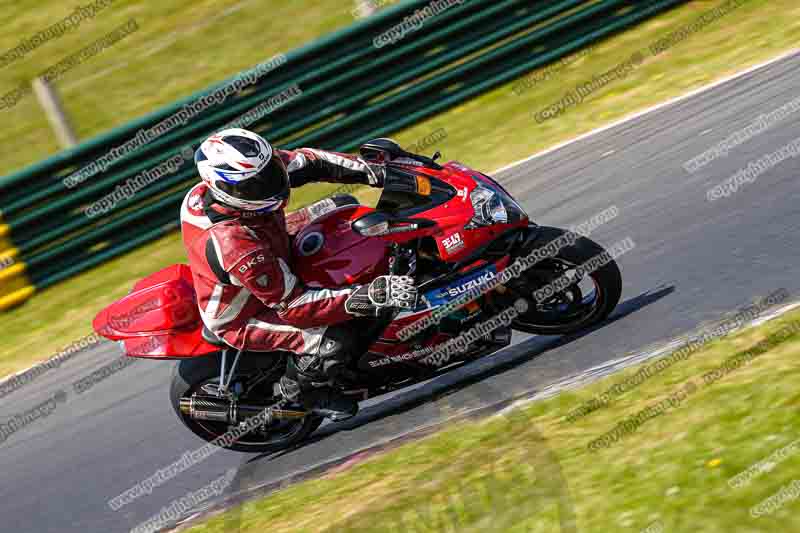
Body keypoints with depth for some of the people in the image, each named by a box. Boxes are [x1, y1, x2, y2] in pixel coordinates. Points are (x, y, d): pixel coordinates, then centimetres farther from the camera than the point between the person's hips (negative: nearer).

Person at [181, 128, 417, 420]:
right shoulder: (233, 244, -42)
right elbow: (292, 305, -36)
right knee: (333, 342, -27)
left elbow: (305, 161, -8)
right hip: (241, 319, -8)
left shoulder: (246, 172, -22)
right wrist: (370, 298, -42)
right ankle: (295, 389, 7)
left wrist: (373, 171, -19)